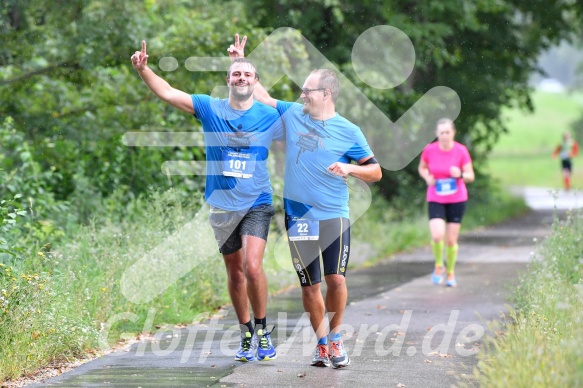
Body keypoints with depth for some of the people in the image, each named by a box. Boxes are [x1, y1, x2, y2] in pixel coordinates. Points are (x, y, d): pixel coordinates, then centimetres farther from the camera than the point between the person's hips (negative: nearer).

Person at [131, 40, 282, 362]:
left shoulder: (270, 116, 1)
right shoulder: (209, 108, 1)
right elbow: (167, 92, -4)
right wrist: (143, 70, -18)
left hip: (256, 204, -2)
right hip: (222, 206, 2)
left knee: (253, 266, -20)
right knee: (235, 274, 10)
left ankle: (262, 331, -3)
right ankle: (246, 335, 25)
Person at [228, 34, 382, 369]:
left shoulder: (348, 132, -2)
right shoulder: (292, 114, 6)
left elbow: (376, 172, 2)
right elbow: (262, 96, 21)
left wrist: (350, 168, -16)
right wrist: (240, 62, 17)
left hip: (334, 217, -2)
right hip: (299, 216, 2)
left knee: (336, 280, -10)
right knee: (310, 286, 4)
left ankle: (335, 336, 12)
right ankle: (322, 344, 18)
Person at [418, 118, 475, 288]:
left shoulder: (461, 151, -9)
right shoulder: (429, 150, -7)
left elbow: (470, 176, -4)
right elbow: (422, 168, 12)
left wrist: (460, 174, -25)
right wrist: (427, 178, -9)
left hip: (456, 200, 0)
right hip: (435, 200, 0)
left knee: (451, 240, 4)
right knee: (437, 236, -19)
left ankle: (450, 272, 27)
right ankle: (438, 266, 10)